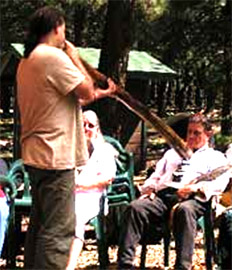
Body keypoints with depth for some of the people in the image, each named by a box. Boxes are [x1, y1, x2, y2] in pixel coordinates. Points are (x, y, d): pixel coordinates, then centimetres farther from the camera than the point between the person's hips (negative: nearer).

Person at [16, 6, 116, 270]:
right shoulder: (54, 56, -14)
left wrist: (100, 93, 21)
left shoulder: (27, 61, 16)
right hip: (56, 157, -10)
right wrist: (74, 56, 0)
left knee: (40, 224, 17)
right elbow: (87, 92, -11)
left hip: (35, 156, 10)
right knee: (59, 229, -8)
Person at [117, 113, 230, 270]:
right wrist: (150, 188, 6)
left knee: (184, 210, -42)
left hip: (191, 198, -4)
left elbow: (220, 182, 3)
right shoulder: (173, 153, 38)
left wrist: (197, 187, -16)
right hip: (162, 195, 4)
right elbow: (156, 176, 31)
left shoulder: (215, 157, 22)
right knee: (135, 207, -28)